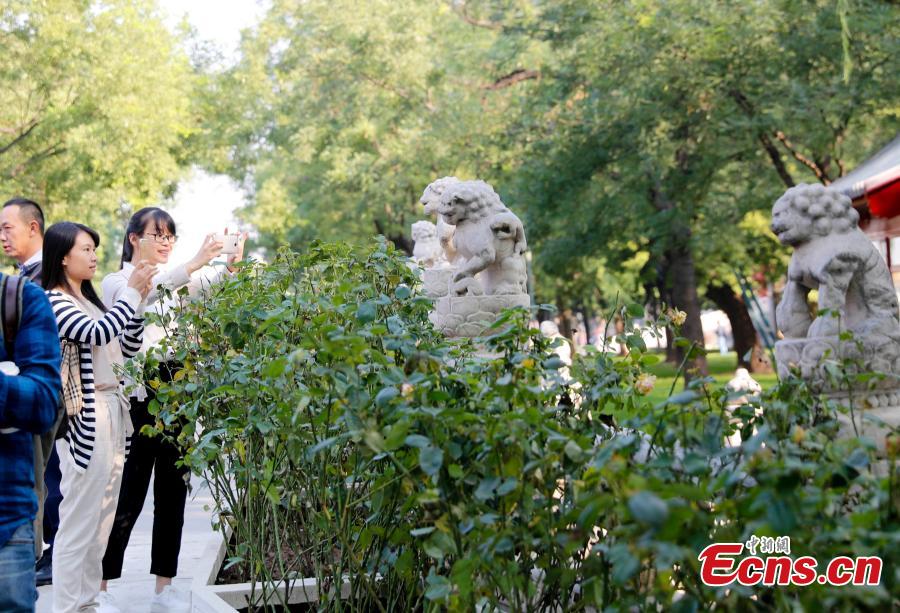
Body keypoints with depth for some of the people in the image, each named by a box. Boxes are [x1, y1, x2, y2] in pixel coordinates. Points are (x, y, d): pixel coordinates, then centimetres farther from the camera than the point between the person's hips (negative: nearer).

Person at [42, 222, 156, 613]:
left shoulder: (90, 300, 17)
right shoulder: (53, 302, -8)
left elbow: (126, 349, 18)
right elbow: (97, 334, -22)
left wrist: (138, 302, 7)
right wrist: (131, 293, -12)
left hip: (113, 413, 9)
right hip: (85, 420, -9)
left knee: (101, 522, 12)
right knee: (78, 523, -5)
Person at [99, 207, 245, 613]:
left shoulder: (177, 283, 16)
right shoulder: (116, 282, 0)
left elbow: (208, 286, -3)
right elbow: (142, 294, -23)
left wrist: (231, 266, -24)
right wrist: (195, 263, -33)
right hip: (139, 394, -5)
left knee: (173, 495, 8)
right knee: (129, 497, -3)